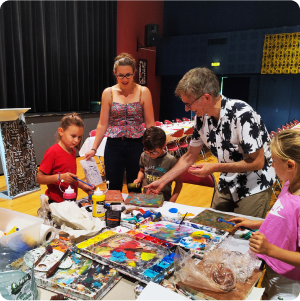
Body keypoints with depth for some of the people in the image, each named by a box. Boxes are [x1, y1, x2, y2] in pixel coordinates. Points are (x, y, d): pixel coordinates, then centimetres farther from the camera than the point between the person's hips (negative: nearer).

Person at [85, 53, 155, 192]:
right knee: (113, 189, 10)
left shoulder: (143, 92, -2)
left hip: (136, 145, -1)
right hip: (114, 146, 1)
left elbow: (149, 123, 0)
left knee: (135, 190, 11)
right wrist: (94, 148, -1)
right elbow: (103, 124, 3)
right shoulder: (108, 93, 2)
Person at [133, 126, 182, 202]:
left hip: (163, 200, -3)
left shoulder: (171, 160, -10)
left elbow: (178, 182, -2)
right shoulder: (144, 156, 2)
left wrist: (171, 202, -9)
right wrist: (139, 179, 1)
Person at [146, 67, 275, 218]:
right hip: (226, 186, 6)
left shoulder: (242, 114, -26)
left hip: (254, 187, -6)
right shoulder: (202, 117, -6)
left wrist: (215, 168, -24)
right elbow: (190, 157, 4)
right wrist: (162, 181, 3)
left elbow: (257, 162, -21)